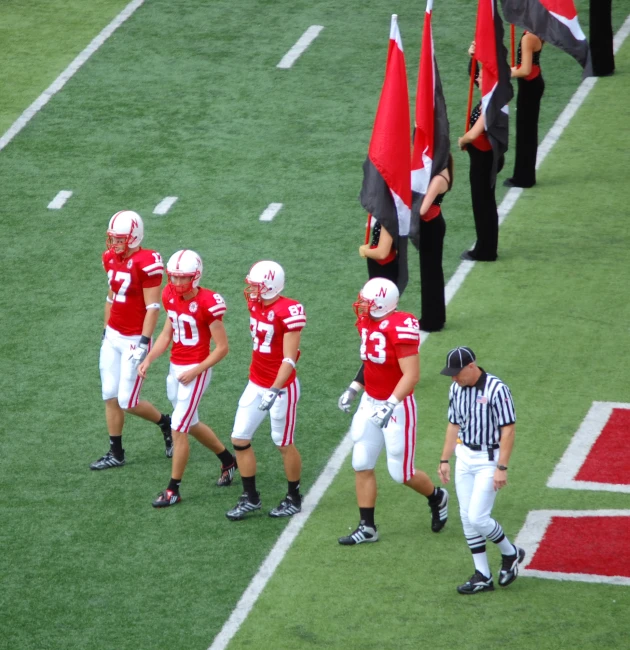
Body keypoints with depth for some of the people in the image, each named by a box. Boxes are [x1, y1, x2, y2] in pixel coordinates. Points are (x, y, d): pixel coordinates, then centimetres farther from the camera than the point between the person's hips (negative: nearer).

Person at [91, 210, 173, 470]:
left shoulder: (146, 262, -19)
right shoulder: (111, 259, 5)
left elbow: (153, 307, -18)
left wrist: (144, 343, -20)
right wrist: (106, 331, 18)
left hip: (134, 340, -7)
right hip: (113, 337, 7)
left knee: (127, 402, -5)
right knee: (110, 397, 9)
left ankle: (165, 423, 22)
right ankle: (116, 453, 18)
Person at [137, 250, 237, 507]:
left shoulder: (208, 304, -20)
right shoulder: (171, 296, 1)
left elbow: (222, 347, -15)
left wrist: (195, 371, -19)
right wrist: (148, 359, 0)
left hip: (196, 371, -8)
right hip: (175, 368, 8)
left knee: (179, 430, -6)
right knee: (190, 425, 20)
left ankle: (173, 490, 5)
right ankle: (228, 460, 43)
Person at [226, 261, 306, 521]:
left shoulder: (288, 312, -22)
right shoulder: (256, 304, 1)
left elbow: (289, 359, -23)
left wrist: (275, 390, -29)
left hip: (282, 387, -8)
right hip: (256, 384, 8)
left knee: (284, 444, 6)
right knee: (239, 439, 5)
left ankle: (294, 499, 24)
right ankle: (250, 498, 17)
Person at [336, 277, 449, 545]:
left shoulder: (400, 328, -25)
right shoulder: (367, 323, 2)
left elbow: (411, 375, -26)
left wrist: (390, 405, -33)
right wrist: (353, 389, 16)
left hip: (397, 406, -8)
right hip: (370, 402, 8)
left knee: (400, 473, 1)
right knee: (361, 465, 7)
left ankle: (436, 497, 31)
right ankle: (367, 527, 16)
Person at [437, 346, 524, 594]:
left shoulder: (496, 389, -19)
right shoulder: (456, 389, 4)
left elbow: (508, 430, -18)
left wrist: (502, 468, -21)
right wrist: (444, 460, 14)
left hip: (489, 459, -7)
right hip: (464, 457, 7)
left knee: (477, 517, -12)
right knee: (467, 518, 6)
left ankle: (510, 553, 15)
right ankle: (483, 577, 14)